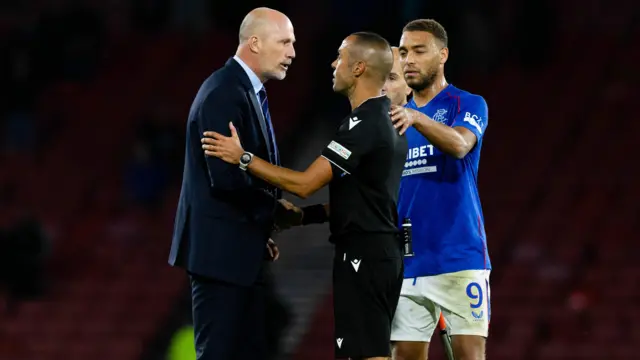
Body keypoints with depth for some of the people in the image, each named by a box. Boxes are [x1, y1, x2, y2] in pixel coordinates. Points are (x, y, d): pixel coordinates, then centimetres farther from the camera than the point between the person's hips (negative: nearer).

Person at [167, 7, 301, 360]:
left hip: (239, 252, 10)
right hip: (220, 251, -10)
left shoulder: (247, 91, 16)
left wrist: (259, 232, 12)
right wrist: (276, 211, -10)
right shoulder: (224, 93, -17)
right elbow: (226, 178, -23)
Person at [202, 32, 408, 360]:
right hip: (385, 250, 10)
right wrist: (305, 215, 15)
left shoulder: (363, 125, -17)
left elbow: (304, 183, -20)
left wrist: (243, 158, -14)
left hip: (361, 253, -10)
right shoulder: (388, 120, 14)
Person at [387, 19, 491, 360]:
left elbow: (459, 144, -24)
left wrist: (416, 118, -40)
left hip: (459, 256, -5)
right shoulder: (396, 116, 17)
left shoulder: (468, 105, -1)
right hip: (407, 263, 6)